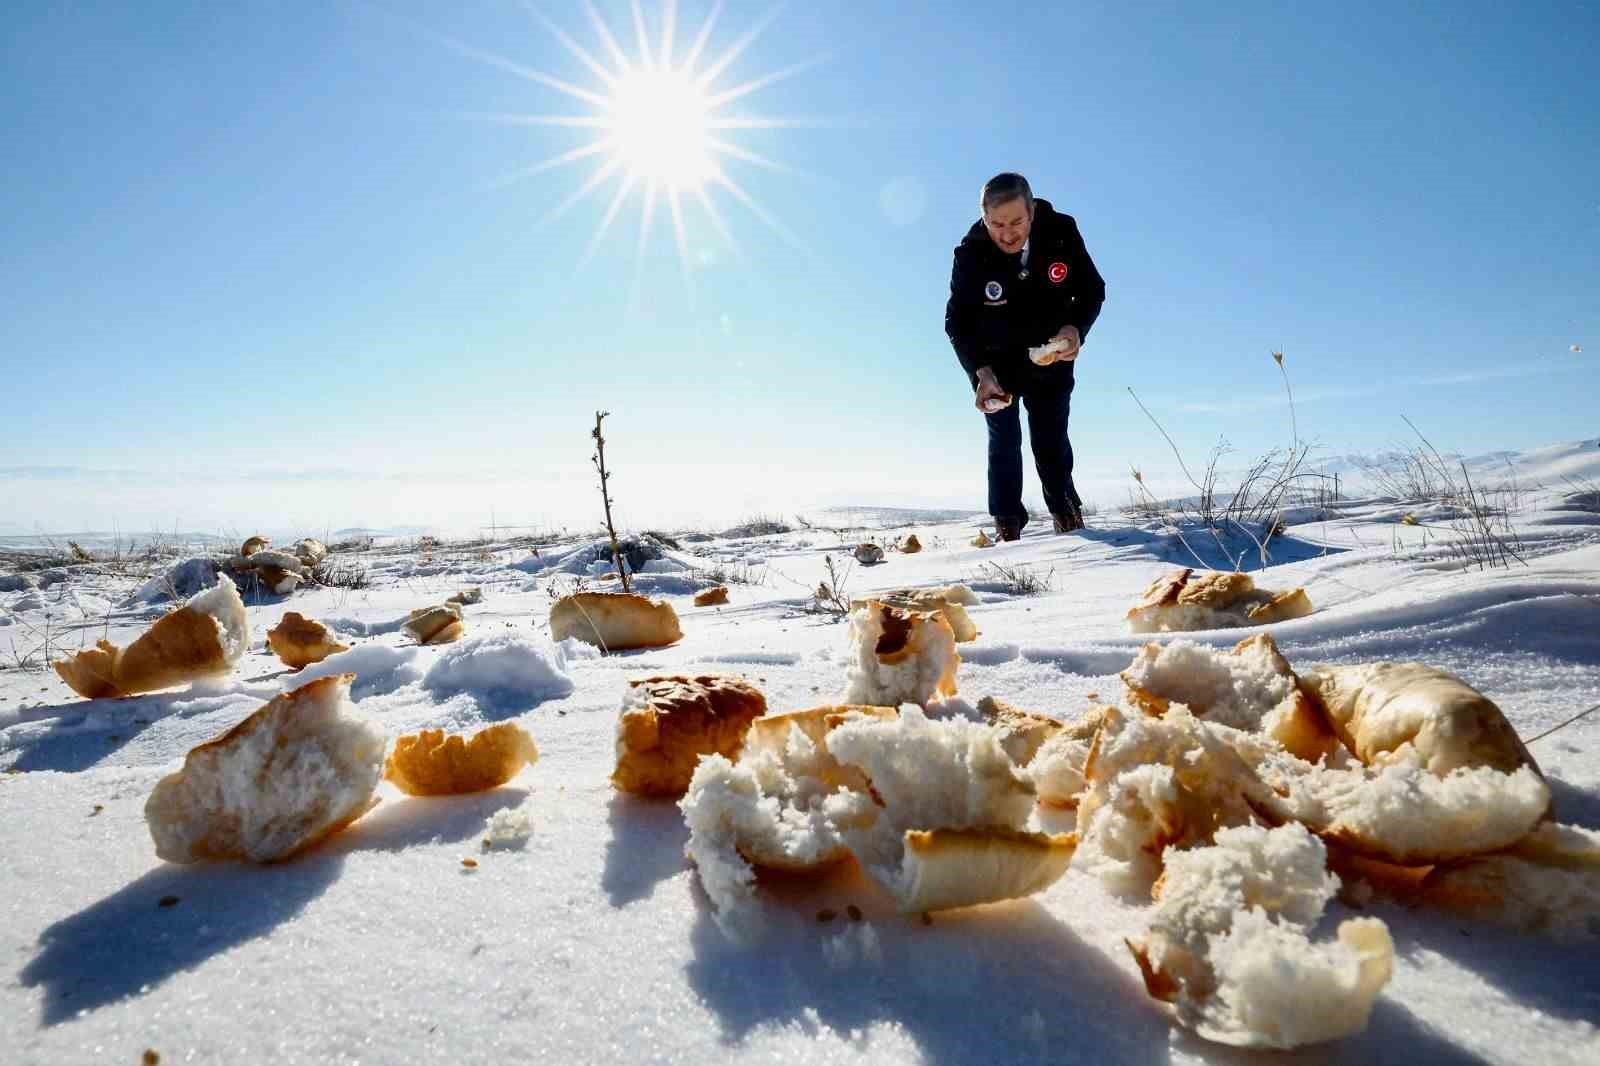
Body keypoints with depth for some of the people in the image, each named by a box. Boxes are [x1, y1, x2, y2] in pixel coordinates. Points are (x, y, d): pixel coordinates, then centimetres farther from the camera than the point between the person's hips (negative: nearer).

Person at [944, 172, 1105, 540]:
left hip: (1051, 357, 2)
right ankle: (1008, 526, 5)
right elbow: (957, 322, -21)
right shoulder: (971, 254, -26)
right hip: (994, 362, -1)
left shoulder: (1062, 232, -21)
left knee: (1051, 438, 9)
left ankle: (1067, 515, 25)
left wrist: (1076, 328, -29)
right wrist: (981, 372, -36)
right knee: (1004, 440, -3)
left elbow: (1092, 290, -8)